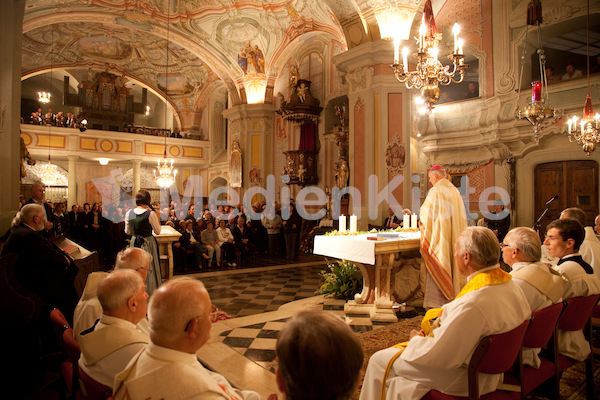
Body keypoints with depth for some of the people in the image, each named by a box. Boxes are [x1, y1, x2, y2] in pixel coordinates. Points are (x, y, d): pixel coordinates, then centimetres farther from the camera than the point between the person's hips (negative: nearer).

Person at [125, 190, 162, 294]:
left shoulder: (129, 213, -3)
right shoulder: (151, 214, -17)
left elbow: (128, 232, 7)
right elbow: (158, 231, -7)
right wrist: (158, 217, 0)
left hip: (134, 242, 5)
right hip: (148, 243, -4)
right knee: (149, 268, 8)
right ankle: (150, 290, 17)